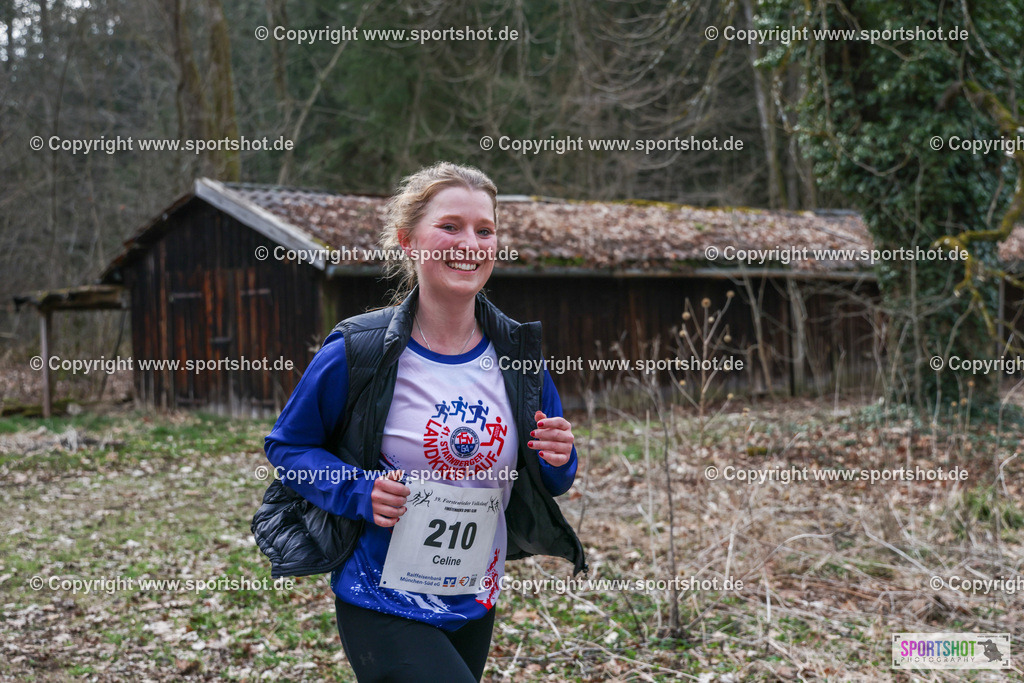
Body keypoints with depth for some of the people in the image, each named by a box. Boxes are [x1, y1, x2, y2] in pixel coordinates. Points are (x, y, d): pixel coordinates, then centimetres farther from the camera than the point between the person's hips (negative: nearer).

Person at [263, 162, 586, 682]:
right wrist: (358, 491, -19)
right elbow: (287, 446, -2)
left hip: (475, 606, 5)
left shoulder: (518, 354, -1)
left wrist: (558, 460, -13)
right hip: (384, 607, -5)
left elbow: (546, 483, 10)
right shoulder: (356, 352, -14)